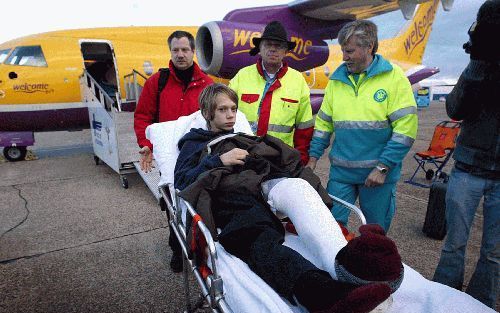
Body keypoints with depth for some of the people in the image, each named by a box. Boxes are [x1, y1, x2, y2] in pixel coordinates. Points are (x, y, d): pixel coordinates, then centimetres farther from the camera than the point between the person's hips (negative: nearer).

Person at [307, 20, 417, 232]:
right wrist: (313, 158, 6)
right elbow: (324, 122, 12)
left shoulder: (394, 77, -6)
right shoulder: (337, 79, 7)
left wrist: (383, 167, -15)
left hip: (378, 173, -3)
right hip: (341, 171, 3)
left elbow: (406, 128, -11)